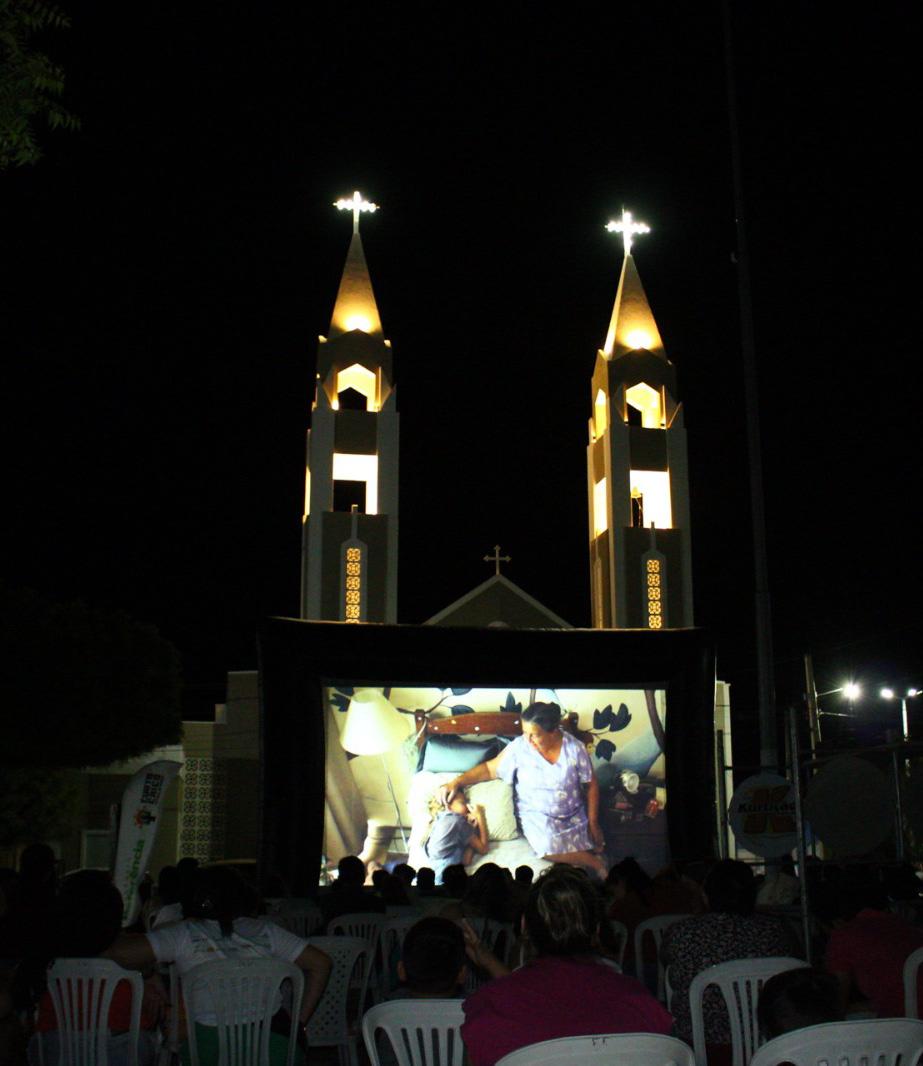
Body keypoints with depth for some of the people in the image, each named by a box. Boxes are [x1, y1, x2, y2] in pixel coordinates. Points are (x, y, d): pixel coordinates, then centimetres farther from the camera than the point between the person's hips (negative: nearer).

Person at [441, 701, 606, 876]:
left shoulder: (575, 748, -12)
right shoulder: (519, 747, -13)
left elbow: (591, 785, -3)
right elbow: (490, 769, -4)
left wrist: (593, 823, -4)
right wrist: (457, 781, -15)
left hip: (575, 816, 2)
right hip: (537, 814, -2)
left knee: (593, 847, -18)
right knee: (549, 849, -30)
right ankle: (596, 864, -8)